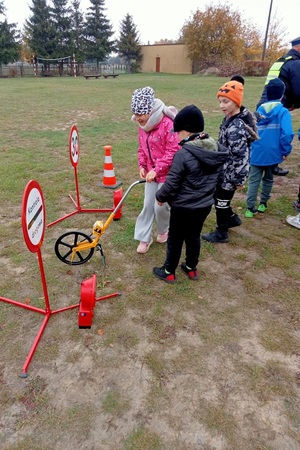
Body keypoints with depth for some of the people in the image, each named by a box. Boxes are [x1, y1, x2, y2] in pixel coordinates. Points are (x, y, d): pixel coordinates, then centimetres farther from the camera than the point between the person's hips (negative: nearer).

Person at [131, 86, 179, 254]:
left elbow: (174, 151, -23)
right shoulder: (142, 126, 4)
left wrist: (157, 169, -25)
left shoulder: (168, 124, -21)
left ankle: (163, 230, 30)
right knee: (148, 205, 7)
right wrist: (142, 165, -3)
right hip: (151, 172, 7)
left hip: (167, 173, -6)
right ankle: (145, 238, 19)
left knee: (161, 206, -1)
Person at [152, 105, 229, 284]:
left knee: (175, 239, 12)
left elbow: (171, 183, -20)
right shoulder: (218, 150, -3)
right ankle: (192, 268, 39)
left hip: (183, 207, -6)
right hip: (205, 205, 6)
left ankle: (169, 272, 28)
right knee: (194, 236, 23)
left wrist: (160, 197, -2)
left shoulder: (183, 154, -25)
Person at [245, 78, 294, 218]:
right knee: (268, 179, 18)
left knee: (253, 180, 5)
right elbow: (287, 134, -19)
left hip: (256, 153, 2)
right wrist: (286, 150, -7)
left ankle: (250, 208, 2)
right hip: (273, 153, -2)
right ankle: (263, 204, 28)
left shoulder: (259, 110, 5)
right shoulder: (283, 111, -8)